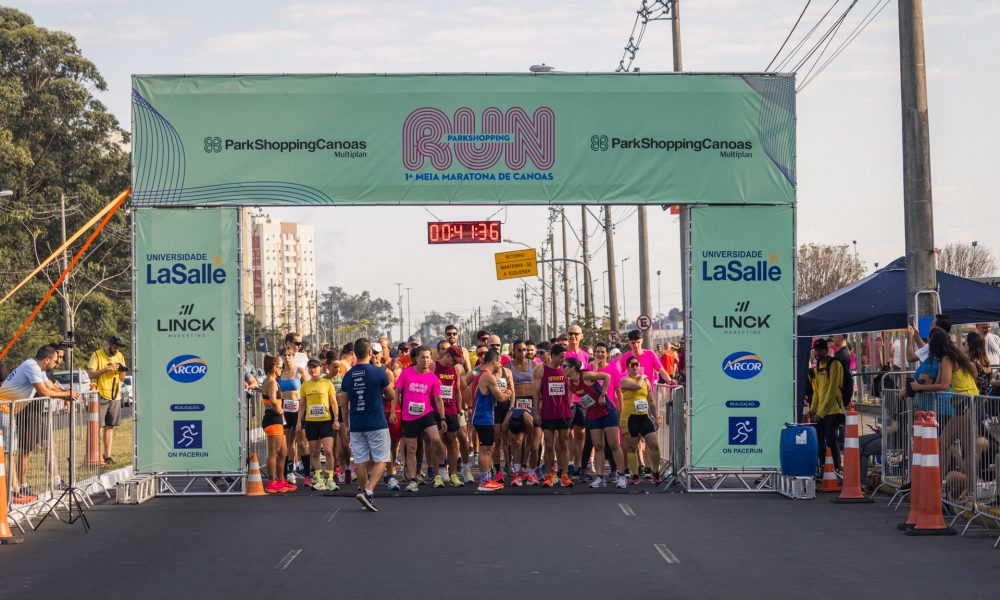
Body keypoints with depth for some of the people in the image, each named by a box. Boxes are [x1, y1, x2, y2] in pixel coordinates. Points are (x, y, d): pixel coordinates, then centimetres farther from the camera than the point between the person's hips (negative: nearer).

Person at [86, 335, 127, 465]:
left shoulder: (119, 356, 13)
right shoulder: (97, 355, -4)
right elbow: (90, 374, -10)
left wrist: (121, 370, -5)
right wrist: (107, 369, -18)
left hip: (115, 396, 5)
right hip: (100, 395, -5)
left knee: (110, 426, 5)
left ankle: (107, 455, 8)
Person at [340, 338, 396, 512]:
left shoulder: (348, 375, 3)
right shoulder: (379, 372, -9)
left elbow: (343, 402, 8)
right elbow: (392, 396, 1)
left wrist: (346, 422, 20)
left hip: (356, 425, 4)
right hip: (377, 424, -4)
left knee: (361, 461, 9)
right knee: (381, 460, 2)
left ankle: (366, 494, 16)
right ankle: (368, 492, -15)